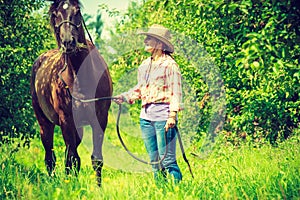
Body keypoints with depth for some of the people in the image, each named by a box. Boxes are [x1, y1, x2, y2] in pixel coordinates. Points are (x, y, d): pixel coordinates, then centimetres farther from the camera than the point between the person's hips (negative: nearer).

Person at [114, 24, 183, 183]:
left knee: (167, 159, -9)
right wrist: (125, 97, 5)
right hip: (146, 115, 8)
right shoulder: (144, 65, 15)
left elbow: (176, 92, -11)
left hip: (162, 114, -8)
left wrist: (172, 115, -19)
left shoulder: (169, 64, -7)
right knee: (154, 160, 11)